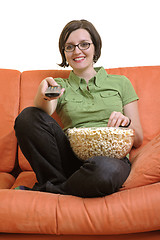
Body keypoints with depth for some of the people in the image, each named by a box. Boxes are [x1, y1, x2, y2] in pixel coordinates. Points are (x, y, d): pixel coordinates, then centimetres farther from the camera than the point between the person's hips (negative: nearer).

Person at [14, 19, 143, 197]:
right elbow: (43, 114, -8)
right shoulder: (60, 86, 17)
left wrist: (126, 122, -9)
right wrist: (43, 94, -30)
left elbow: (138, 140, 13)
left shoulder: (120, 83, 15)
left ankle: (43, 191, -12)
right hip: (71, 157, 1)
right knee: (28, 117, -20)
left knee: (105, 169, -38)